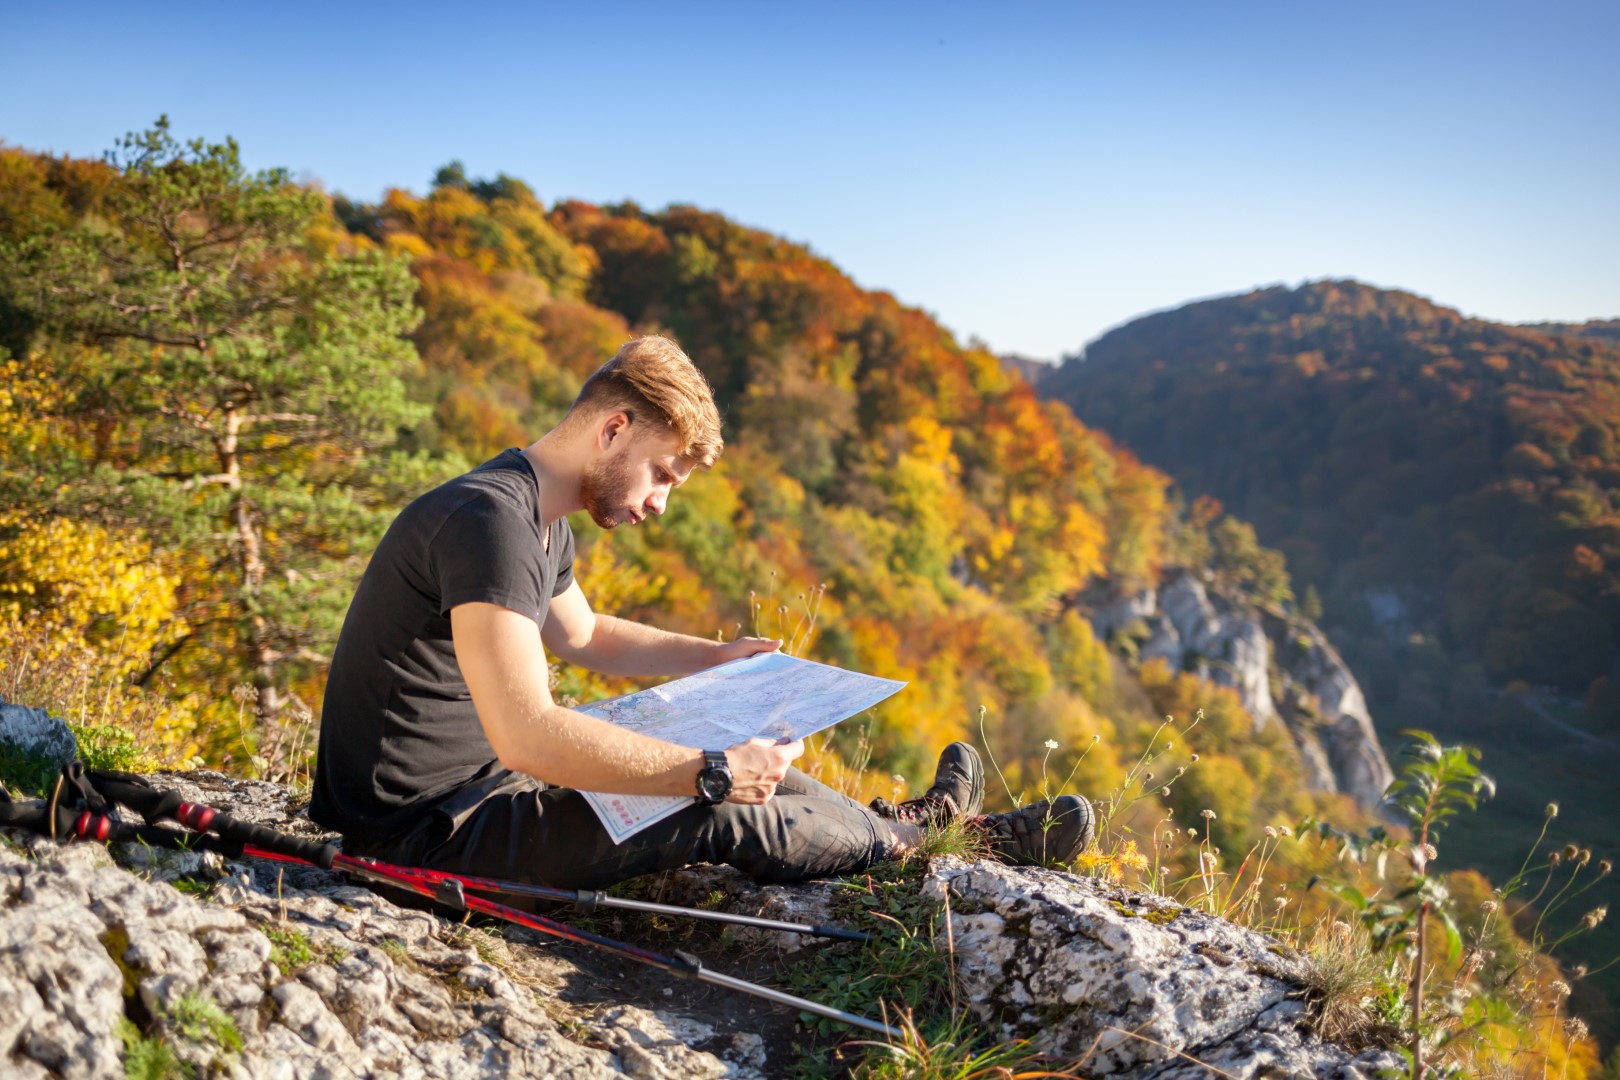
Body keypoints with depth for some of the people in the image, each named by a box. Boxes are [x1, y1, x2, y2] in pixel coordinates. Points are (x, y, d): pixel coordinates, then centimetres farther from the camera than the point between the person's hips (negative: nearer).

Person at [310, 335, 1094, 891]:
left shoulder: (541, 525, 7)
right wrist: (710, 775, -30)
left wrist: (718, 658, 20)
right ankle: (919, 837, 12)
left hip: (478, 782, 10)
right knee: (734, 818, -10)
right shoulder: (487, 521, -27)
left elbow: (584, 634, 28)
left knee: (736, 768, 10)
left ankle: (902, 820, 25)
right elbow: (526, 734, -36)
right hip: (425, 826, -10)